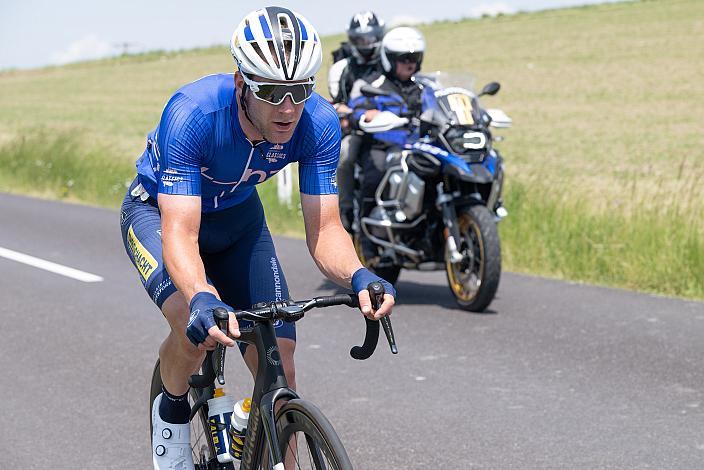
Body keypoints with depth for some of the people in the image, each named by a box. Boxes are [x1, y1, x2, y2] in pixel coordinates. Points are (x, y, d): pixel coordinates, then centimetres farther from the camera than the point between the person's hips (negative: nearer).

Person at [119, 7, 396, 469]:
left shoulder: (319, 123, -27)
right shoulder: (192, 114, -38)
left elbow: (324, 229, -26)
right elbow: (180, 233, -43)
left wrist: (358, 276, -48)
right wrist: (202, 298, -63)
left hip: (237, 215, 4)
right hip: (160, 209, -3)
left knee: (278, 362, -9)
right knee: (197, 327, -30)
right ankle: (171, 411, 2)